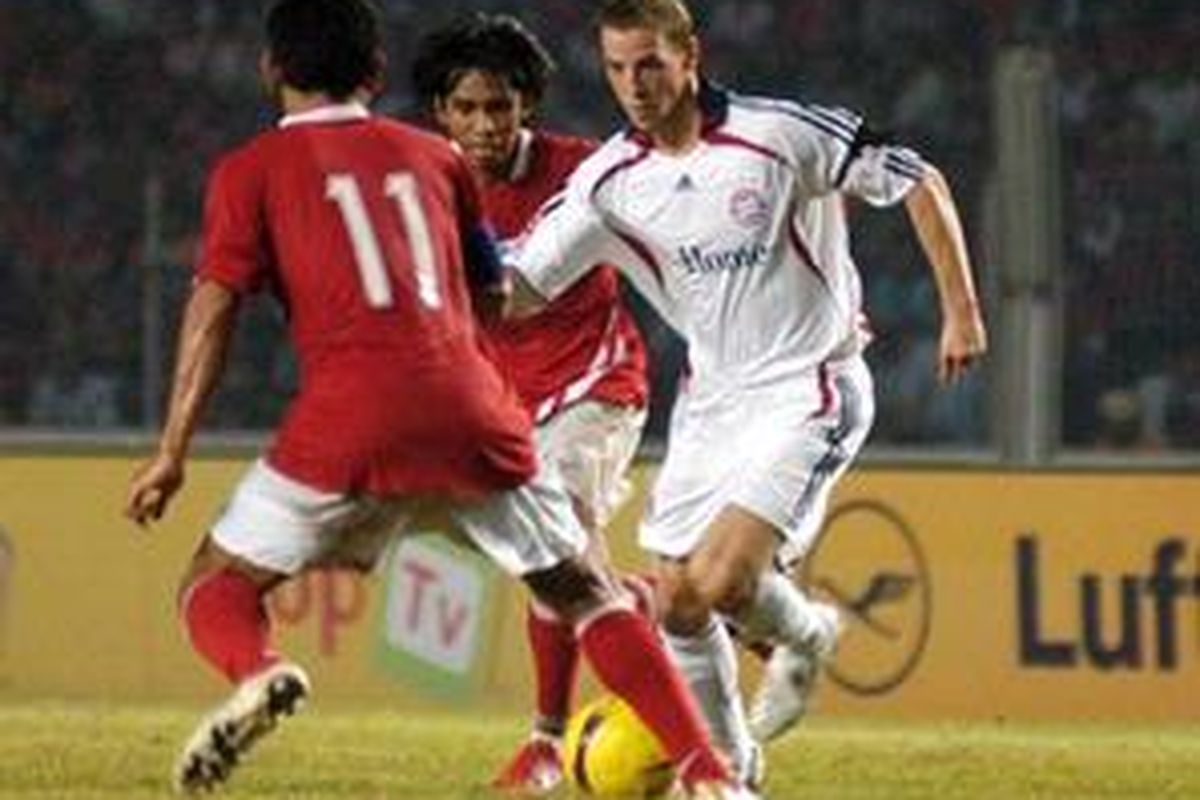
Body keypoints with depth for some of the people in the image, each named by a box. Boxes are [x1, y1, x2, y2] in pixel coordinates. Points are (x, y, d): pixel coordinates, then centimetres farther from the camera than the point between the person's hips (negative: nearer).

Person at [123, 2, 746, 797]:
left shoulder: (252, 170, 13)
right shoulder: (433, 156, 22)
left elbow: (214, 307, 3)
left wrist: (171, 454, 2)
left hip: (349, 413, -3)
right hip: (469, 399, 3)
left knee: (216, 586, 9)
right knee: (586, 594, 16)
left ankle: (258, 674, -26)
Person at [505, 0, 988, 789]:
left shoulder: (780, 134, -16)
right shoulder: (611, 181, -3)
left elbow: (920, 183, -8)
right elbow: (521, 287, -4)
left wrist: (961, 310, -9)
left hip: (808, 390, -6)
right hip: (713, 396, 6)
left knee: (722, 583, -20)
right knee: (677, 605, 2)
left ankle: (803, 635, 14)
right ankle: (726, 766, 23)